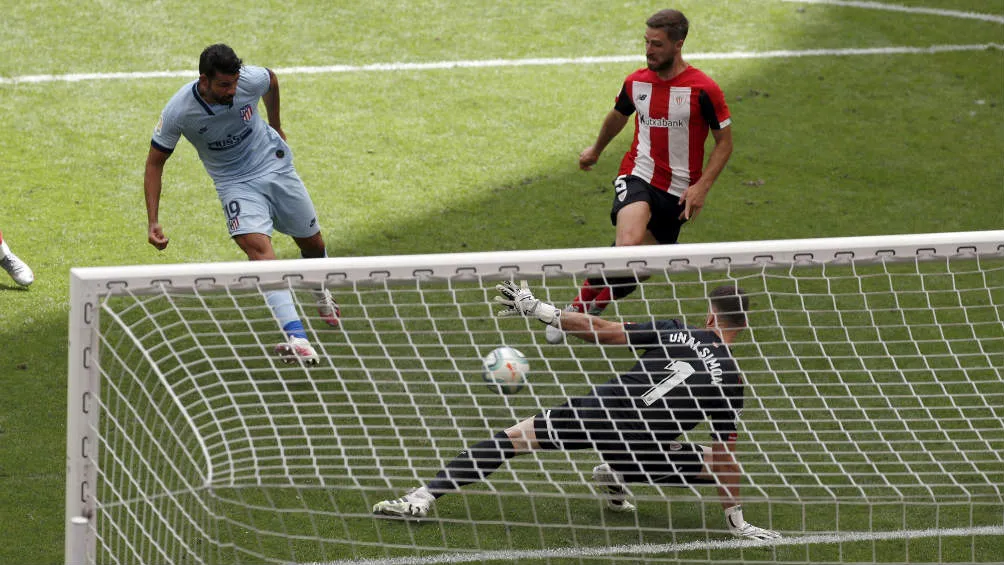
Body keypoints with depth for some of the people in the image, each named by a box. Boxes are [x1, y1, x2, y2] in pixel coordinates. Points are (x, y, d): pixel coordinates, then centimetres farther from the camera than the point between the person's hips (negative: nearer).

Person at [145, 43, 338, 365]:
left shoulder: (251, 79, -22)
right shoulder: (179, 112, -25)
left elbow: (272, 81, 6)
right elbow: (155, 162, -12)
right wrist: (153, 222, -18)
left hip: (275, 166, 3)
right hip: (235, 182, -3)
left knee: (313, 245, 13)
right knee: (259, 247, -28)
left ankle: (322, 293, 52)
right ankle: (295, 336, -40)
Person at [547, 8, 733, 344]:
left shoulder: (703, 90, -11)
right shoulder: (636, 82, 0)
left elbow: (724, 142, -2)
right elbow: (618, 116, 23)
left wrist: (702, 187, -14)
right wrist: (596, 150, 41)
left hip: (678, 189, 0)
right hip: (638, 176, 0)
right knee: (629, 242, -29)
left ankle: (595, 307, 32)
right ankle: (576, 308, -18)